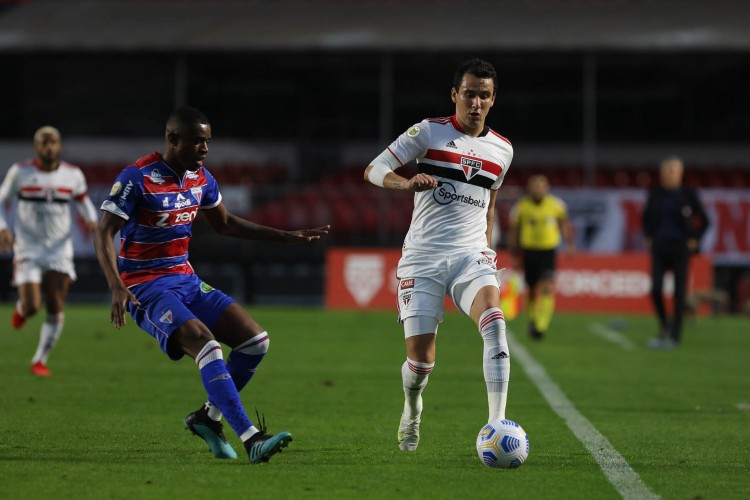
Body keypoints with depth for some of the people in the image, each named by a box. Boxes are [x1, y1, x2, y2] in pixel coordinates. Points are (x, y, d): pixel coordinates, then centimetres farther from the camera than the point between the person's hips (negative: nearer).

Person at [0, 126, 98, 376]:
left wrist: (92, 220, -1)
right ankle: (21, 308, 26)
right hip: (28, 250, -2)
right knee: (32, 307, -12)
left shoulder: (73, 175, 1)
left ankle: (40, 360, 10)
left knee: (56, 310, -5)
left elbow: (83, 201, 19)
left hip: (59, 250, 2)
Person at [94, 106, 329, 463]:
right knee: (207, 344, -29)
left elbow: (224, 224, 23)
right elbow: (104, 234, -17)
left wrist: (284, 237, 19)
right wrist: (117, 287, -31)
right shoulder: (137, 179, -16)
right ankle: (250, 439, -33)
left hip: (185, 280, 8)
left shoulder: (201, 178, 7)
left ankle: (208, 417, 13)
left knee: (256, 340, -3)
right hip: (145, 287, -8)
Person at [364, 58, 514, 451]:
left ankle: (497, 425, -33)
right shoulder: (429, 131, -1)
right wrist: (406, 183, -23)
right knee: (421, 359, -5)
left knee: (493, 320, -29)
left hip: (471, 255, 2)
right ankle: (411, 411, 31)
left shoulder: (501, 150, 10)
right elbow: (373, 171, -4)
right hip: (422, 257, -2)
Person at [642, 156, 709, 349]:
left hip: (680, 247, -2)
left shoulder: (688, 194, -4)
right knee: (656, 289, -7)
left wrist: (694, 241, -3)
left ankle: (674, 335, 2)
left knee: (679, 292, -2)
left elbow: (704, 220, 2)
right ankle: (664, 326, 16)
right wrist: (649, 238, 10)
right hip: (659, 246, 2)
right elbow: (646, 217, 20)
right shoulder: (655, 194, 4)